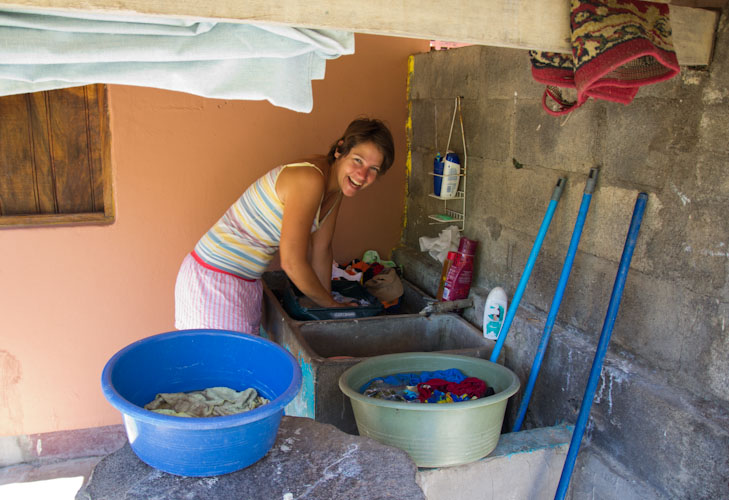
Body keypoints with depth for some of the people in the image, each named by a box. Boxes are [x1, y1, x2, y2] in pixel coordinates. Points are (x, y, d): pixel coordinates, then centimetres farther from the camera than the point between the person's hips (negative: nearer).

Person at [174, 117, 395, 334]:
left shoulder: (335, 187, 1)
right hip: (216, 281, -9)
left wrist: (329, 306, 14)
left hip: (247, 282, 9)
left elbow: (321, 250, 10)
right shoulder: (309, 179, -26)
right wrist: (331, 305, -10)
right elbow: (292, 263, -25)